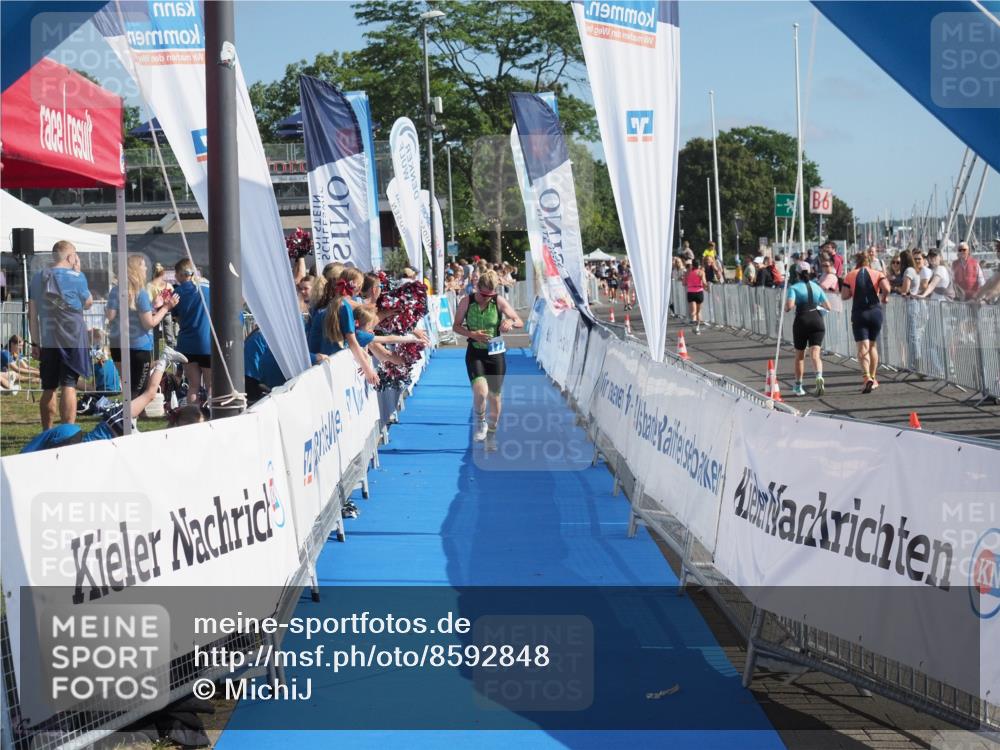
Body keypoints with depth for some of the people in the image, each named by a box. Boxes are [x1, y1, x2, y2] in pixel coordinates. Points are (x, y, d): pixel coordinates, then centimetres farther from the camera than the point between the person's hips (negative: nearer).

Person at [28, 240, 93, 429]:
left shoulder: (37, 278, 7)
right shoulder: (76, 277, -6)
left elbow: (32, 314, 8)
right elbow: (88, 303, 9)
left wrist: (35, 342, 13)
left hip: (47, 341, 4)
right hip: (73, 340, -4)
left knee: (48, 389, 12)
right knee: (68, 386, -6)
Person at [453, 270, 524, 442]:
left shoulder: (499, 302, -7)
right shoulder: (466, 302, -7)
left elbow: (520, 322, -1)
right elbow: (456, 326, 2)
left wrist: (511, 322, -25)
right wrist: (472, 334, -18)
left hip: (495, 352, 2)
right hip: (475, 353, -1)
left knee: (494, 395, 9)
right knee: (480, 390, -24)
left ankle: (491, 433, 29)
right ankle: (480, 423, 4)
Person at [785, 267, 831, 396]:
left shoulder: (794, 287, -2)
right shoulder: (817, 287, 10)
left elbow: (789, 306, -17)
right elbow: (828, 307, 10)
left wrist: (785, 307, 6)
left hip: (801, 321, -2)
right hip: (817, 321, 2)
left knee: (799, 355, 12)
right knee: (815, 353, -6)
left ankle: (798, 386, 18)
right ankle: (819, 376, -35)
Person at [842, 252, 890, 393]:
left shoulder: (851, 276, 2)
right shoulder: (877, 274, 3)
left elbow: (844, 295, -4)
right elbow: (886, 288, -15)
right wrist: (884, 297, 5)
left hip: (859, 313, -2)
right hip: (875, 312, 2)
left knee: (863, 348, -7)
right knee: (873, 345, 17)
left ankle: (867, 378, -26)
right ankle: (873, 378, 24)